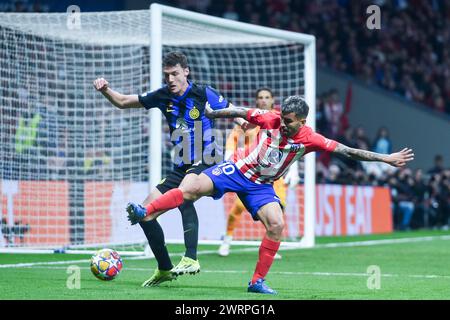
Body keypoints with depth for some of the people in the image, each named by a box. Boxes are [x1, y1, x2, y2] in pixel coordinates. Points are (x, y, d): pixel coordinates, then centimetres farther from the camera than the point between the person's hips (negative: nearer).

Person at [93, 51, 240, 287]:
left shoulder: (203, 94, -8)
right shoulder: (163, 96, 6)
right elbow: (123, 102, 15)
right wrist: (105, 90, -4)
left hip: (206, 162, -7)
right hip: (181, 167, 7)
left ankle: (191, 259, -39)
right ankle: (165, 269, 18)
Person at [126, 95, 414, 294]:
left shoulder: (310, 140, -15)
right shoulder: (270, 119, -15)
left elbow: (348, 151, -15)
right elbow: (239, 112, 0)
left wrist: (386, 158, -19)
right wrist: (209, 114, 8)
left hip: (261, 186, 1)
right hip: (238, 169, -1)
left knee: (276, 225, -17)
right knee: (194, 188, -21)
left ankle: (258, 282, -5)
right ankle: (144, 214, -17)